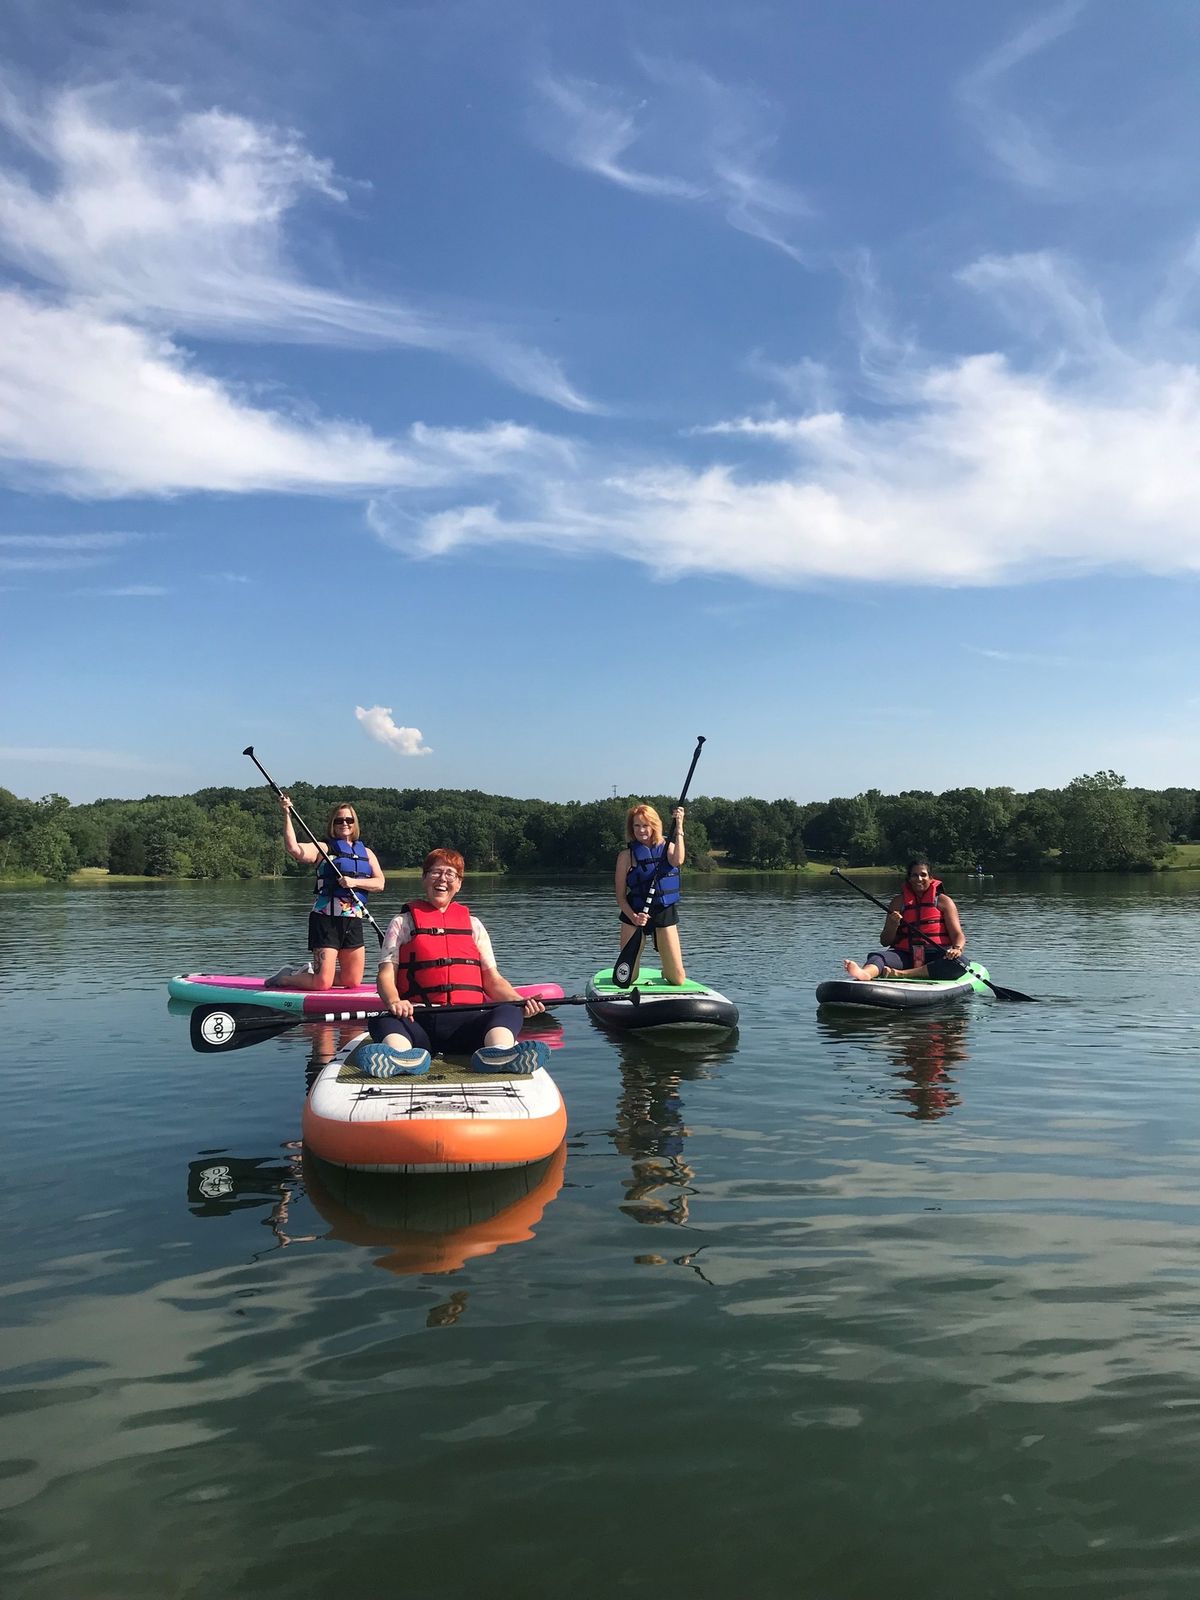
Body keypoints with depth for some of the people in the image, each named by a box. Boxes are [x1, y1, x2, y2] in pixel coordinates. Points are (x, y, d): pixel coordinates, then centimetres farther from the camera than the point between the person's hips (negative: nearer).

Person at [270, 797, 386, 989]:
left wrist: (355, 882, -14)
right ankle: (286, 977, 21)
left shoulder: (366, 853, 15)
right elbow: (293, 848, -17)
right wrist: (287, 814, -23)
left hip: (353, 921, 5)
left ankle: (312, 972, 32)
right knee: (322, 983, -8)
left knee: (353, 982, 8)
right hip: (326, 920, -5)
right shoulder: (323, 849, 0)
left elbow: (380, 883, 2)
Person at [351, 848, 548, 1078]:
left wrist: (520, 1001, -3)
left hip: (466, 1022, 2)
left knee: (509, 1011, -27)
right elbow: (386, 976, 6)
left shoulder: (473, 925, 25)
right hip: (417, 1021, -1)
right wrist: (393, 1002, -18)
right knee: (382, 1022, -31)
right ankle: (402, 1057, -63)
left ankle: (498, 1053, -60)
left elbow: (492, 978, 19)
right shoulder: (402, 923, 18)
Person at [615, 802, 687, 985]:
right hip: (634, 915, -1)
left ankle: (666, 972, 36)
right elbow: (620, 896, -3)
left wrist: (679, 827, -22)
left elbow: (678, 861, -21)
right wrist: (633, 917, -19)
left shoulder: (667, 848, 4)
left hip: (665, 914, 1)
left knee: (678, 980, 0)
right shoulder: (627, 855, -3)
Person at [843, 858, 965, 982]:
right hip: (905, 956, 2)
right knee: (877, 956, -26)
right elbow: (885, 942, 11)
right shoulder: (899, 901, 12)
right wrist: (893, 925, -10)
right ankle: (865, 973, -62)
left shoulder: (943, 901, 8)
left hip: (935, 957, -1)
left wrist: (957, 949, -23)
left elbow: (958, 935, 0)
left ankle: (900, 974, -46)